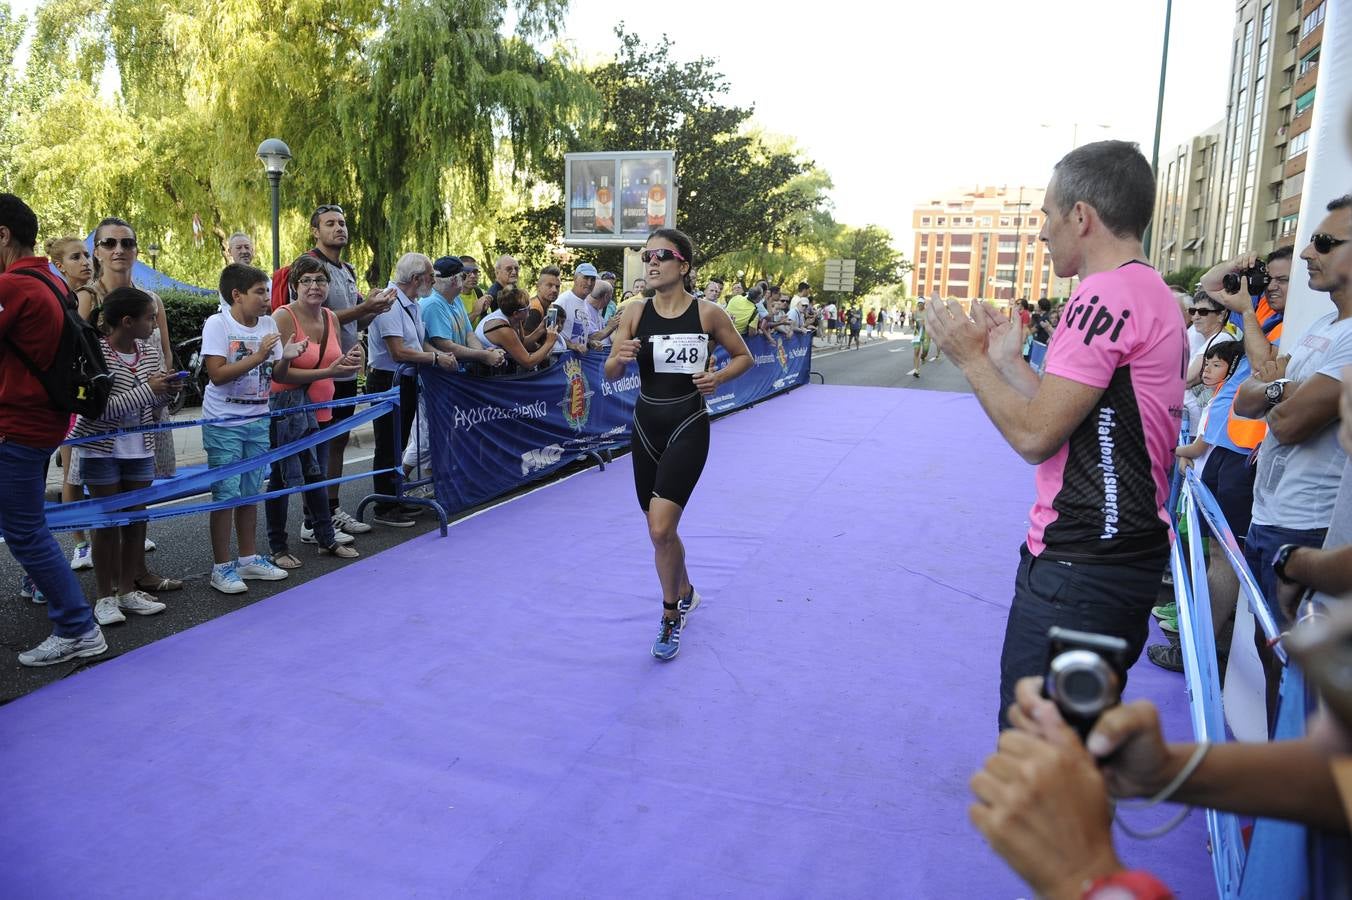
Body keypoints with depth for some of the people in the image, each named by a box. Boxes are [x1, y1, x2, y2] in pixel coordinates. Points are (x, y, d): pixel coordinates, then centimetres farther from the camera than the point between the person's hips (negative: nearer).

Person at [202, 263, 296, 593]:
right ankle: (222, 567, 9)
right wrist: (257, 357, -24)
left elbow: (274, 375, 6)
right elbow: (217, 374, -19)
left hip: (258, 420, 6)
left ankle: (248, 559, 25)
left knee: (250, 492, 13)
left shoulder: (269, 324, 5)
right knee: (226, 494, -1)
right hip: (224, 423, -6)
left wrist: (285, 358, -14)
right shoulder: (218, 324, -11)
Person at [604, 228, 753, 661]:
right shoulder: (634, 313, -2)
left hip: (688, 427, -4)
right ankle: (685, 592, 44)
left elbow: (743, 356, 6)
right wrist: (619, 358, -25)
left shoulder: (708, 313, -8)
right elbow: (611, 374, -2)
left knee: (660, 528, -16)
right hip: (646, 425, 4)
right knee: (660, 529, 16)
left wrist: (717, 377, -13)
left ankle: (671, 616, 7)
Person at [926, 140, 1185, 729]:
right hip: (1127, 553, 11)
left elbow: (1034, 436, -20)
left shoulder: (1108, 295, -17)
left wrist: (970, 357, -7)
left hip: (1077, 567, -10)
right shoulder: (1156, 294, 15)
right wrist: (1008, 362, 15)